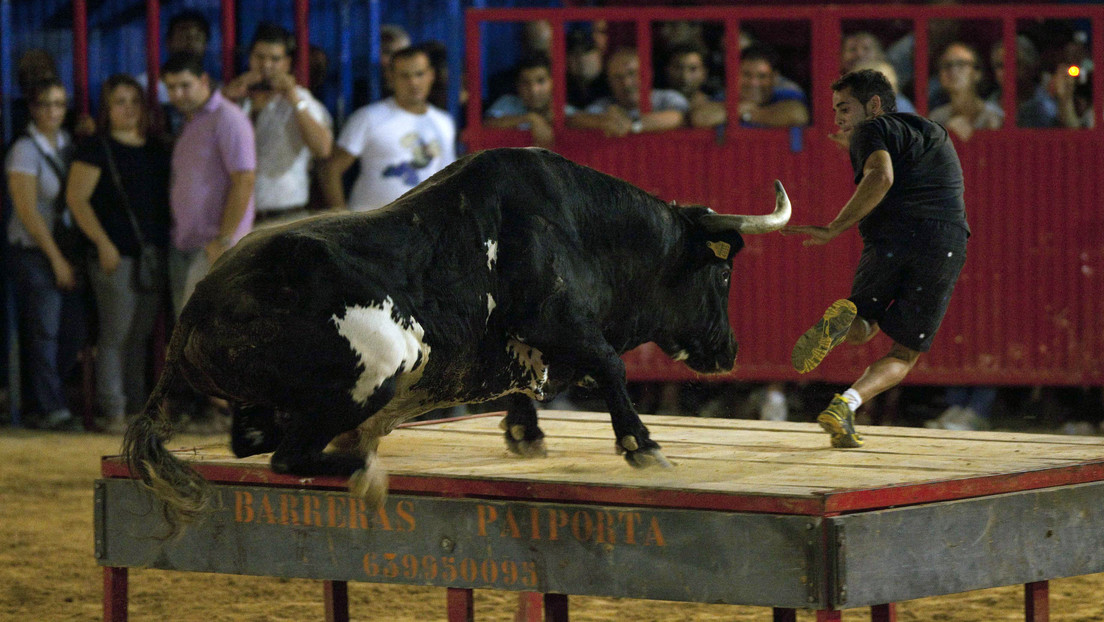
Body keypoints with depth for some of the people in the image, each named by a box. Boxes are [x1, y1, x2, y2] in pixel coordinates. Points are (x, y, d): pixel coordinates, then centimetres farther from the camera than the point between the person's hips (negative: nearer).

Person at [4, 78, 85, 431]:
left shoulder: (67, 144, 10)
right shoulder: (25, 151, -9)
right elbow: (27, 211, -12)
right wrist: (57, 259, -11)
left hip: (67, 248, 6)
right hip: (35, 252, -6)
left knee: (73, 330, 4)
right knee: (43, 332, -5)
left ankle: (43, 404, 16)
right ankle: (49, 409, 2)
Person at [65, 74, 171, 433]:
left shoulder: (157, 150, 14)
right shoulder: (97, 150, -3)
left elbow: (168, 197, 22)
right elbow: (77, 198, -8)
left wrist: (169, 243, 11)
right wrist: (103, 243, -14)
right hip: (117, 255, -6)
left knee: (143, 335, 9)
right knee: (116, 333, -7)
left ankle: (139, 406, 15)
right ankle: (114, 411, -6)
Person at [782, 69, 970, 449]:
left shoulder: (872, 131, 8)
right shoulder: (935, 133, 31)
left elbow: (881, 177, -12)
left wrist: (833, 229, -11)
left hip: (891, 237, -3)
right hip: (948, 242, 3)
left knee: (862, 329, 21)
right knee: (904, 354, 12)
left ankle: (844, 319, -15)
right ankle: (848, 403, -15)